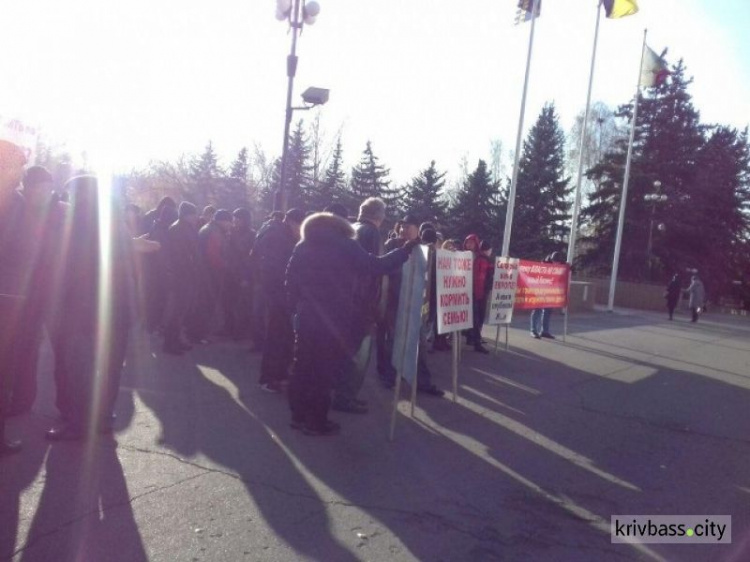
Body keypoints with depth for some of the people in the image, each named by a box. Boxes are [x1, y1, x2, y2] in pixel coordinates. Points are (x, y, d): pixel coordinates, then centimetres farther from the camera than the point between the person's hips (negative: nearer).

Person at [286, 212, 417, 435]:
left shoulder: (302, 247, 9)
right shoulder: (345, 245, -5)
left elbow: (290, 279, 7)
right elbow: (375, 266, -10)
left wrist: (296, 306, 12)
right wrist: (406, 249, -3)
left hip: (306, 317, 5)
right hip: (334, 319, -5)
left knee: (303, 366, 13)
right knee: (324, 370, 2)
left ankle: (299, 415, 22)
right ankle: (316, 421, 9)